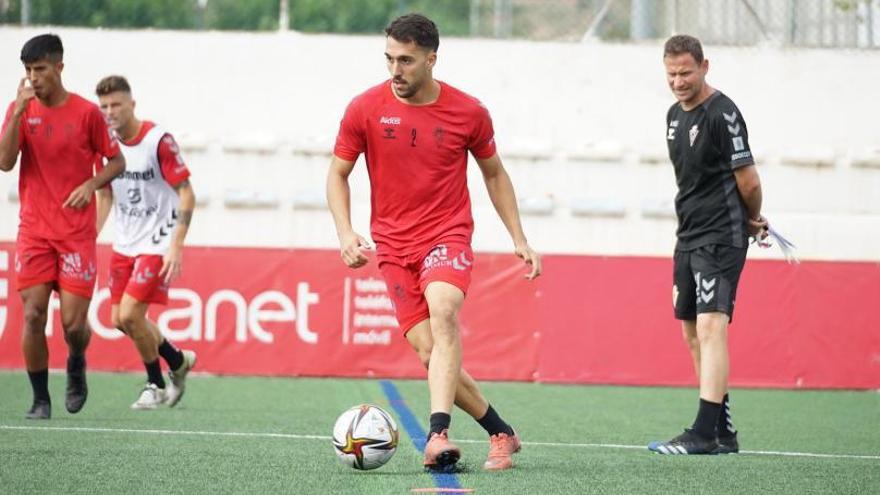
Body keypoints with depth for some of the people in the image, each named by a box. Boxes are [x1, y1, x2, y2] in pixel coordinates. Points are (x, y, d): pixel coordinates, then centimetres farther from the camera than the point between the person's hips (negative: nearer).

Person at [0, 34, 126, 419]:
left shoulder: (86, 112, -2)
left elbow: (116, 161, 8)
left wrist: (92, 184, -12)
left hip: (77, 233, -1)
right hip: (34, 230, 1)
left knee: (73, 322, -7)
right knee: (32, 315, -8)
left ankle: (76, 366, 27)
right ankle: (40, 399, 5)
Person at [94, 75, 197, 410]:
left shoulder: (159, 141, -17)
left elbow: (187, 195, -15)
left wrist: (176, 247, -22)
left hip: (157, 244, -7)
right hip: (124, 244, 7)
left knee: (130, 314, -14)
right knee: (119, 319, 5)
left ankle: (156, 385, 9)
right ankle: (178, 360, 29)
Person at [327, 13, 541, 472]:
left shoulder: (468, 112, -2)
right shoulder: (365, 109, -3)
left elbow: (494, 174, 14)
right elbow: (338, 175, 7)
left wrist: (519, 239, 11)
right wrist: (346, 233, -9)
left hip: (448, 235, -2)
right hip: (393, 246, 2)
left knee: (442, 312, -32)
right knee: (431, 354, -6)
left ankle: (438, 434, -43)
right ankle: (501, 433, 15)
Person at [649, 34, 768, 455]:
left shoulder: (722, 114, -14)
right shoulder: (675, 114, 13)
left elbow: (748, 181, -11)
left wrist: (752, 220, 7)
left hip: (720, 238, -9)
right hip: (689, 236, 9)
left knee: (711, 327, -16)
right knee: (693, 333, 10)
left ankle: (703, 434, -22)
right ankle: (724, 434, 16)